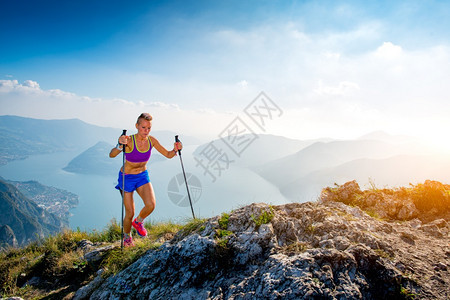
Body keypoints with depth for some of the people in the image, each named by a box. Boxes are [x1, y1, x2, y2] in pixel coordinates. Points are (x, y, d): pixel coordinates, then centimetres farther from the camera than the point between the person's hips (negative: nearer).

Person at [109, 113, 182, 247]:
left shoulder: (151, 140, -10)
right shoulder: (129, 140, -24)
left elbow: (168, 155, -2)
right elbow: (112, 155, -37)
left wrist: (175, 150, -23)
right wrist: (120, 146, -57)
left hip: (143, 176, 3)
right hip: (126, 178, -3)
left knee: (151, 204, -20)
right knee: (130, 213, 1)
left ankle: (138, 221, 14)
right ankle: (127, 236, 33)